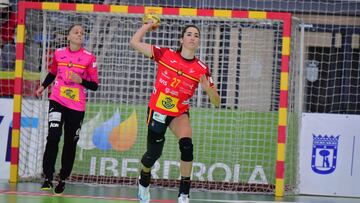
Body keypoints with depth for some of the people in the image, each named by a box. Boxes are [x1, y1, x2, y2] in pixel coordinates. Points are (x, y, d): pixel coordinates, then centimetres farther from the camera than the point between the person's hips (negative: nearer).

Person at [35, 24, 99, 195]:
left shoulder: (89, 58, -3)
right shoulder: (58, 53, 4)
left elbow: (95, 85, -1)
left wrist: (81, 80, -18)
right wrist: (43, 86, 11)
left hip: (77, 106, 0)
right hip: (57, 101, 0)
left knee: (70, 143, 6)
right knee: (53, 137, -18)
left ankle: (63, 179, 20)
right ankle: (48, 177, -13)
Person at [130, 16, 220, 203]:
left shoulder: (202, 69, -11)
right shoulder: (165, 55, -13)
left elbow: (216, 102, -10)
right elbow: (134, 42, -12)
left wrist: (208, 88, -29)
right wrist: (148, 25, -5)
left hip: (179, 113, 1)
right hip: (157, 111, -1)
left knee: (186, 145, -26)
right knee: (154, 152, 9)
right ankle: (143, 184, 44)